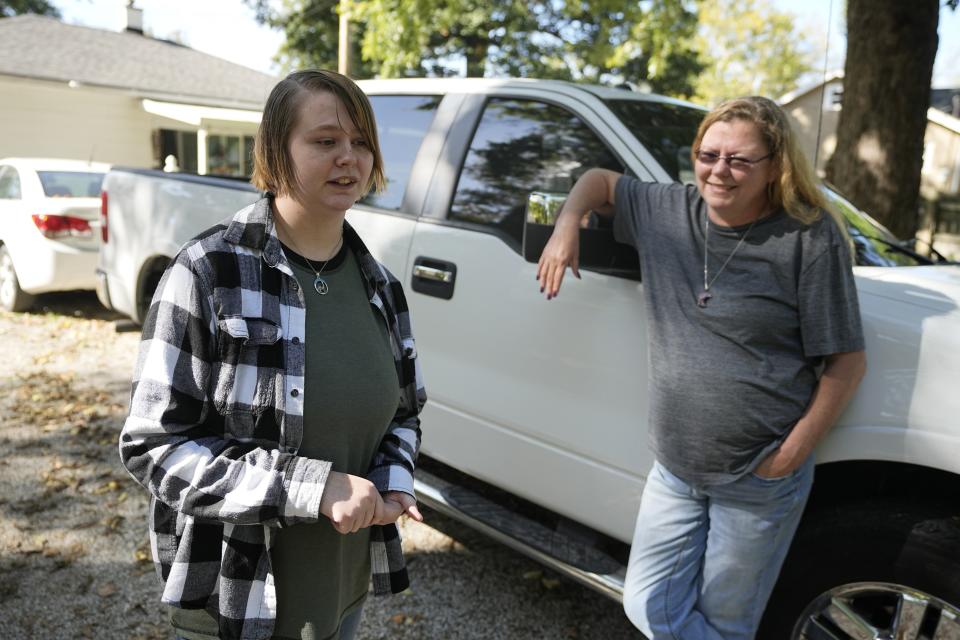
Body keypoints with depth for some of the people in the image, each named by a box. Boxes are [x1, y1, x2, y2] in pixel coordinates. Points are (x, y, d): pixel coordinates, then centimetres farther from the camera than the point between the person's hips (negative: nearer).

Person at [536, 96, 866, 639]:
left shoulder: (811, 239, -13)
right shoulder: (669, 210, 1)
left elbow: (847, 361, -10)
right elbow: (600, 180, 18)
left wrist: (791, 454, -12)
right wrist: (567, 224, -2)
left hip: (760, 481, -4)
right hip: (674, 469, 5)